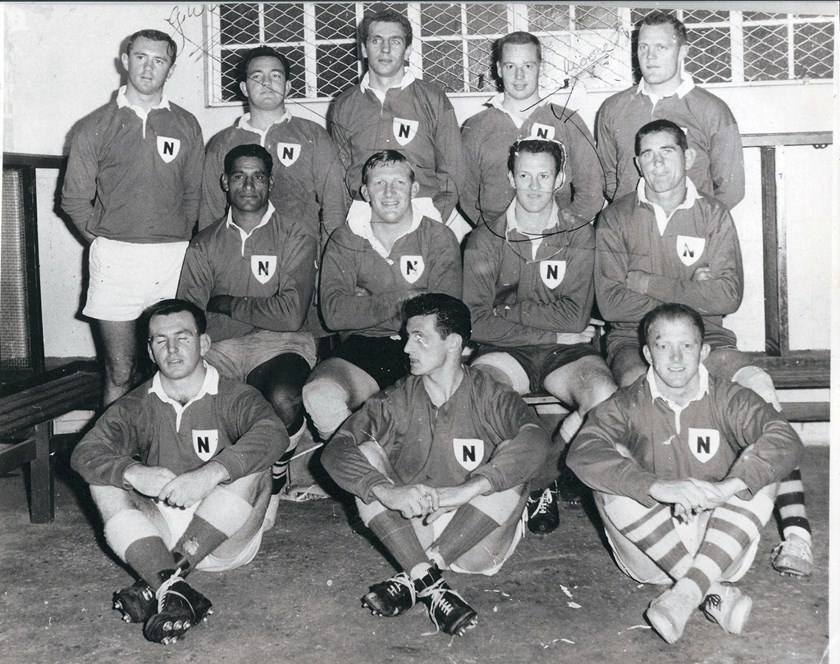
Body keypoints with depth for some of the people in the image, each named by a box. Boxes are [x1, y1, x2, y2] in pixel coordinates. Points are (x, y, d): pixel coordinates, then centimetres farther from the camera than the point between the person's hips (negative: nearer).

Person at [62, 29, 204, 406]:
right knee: (120, 374, -1)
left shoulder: (186, 126, 11)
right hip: (115, 261, -1)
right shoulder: (95, 128, 7)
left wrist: (178, 243, 5)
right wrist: (103, 241, 3)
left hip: (174, 260, 1)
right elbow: (74, 199, 9)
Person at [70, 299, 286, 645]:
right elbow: (84, 452, -11)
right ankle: (174, 593, -36)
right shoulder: (137, 406, 4)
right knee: (105, 484, -17)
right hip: (160, 534, 3)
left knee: (253, 469, -27)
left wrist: (209, 474, -42)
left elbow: (273, 434, -27)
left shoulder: (235, 397, -5)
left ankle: (157, 584, -30)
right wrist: (135, 473, -32)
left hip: (226, 539, -2)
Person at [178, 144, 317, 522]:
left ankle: (277, 478, 0)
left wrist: (228, 304, -1)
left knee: (282, 398, -34)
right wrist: (258, 314, -11)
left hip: (280, 347, -2)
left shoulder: (295, 239, 5)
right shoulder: (205, 244, 14)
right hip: (221, 349, 2)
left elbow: (291, 315, -9)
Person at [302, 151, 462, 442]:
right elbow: (334, 313, -3)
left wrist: (367, 305, -4)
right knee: (318, 396, -31)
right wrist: (403, 299, -8)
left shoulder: (439, 238, 10)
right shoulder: (345, 240, 13)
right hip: (362, 347, 1)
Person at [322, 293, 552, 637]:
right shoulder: (398, 401, -1)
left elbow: (536, 440, -28)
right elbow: (335, 450, -14)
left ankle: (416, 577, -25)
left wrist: (464, 490, -39)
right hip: (411, 534, 2)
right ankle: (433, 587, -29)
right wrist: (387, 491, -33)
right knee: (365, 456, -16)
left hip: (476, 542, -2)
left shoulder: (490, 397, -7)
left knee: (513, 464, -25)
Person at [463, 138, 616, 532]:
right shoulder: (486, 240, 3)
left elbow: (574, 316, -8)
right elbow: (476, 323, -7)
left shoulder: (579, 236, 4)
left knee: (606, 398, -30)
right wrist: (555, 332, -11)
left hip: (565, 352, 1)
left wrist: (505, 310, -9)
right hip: (505, 353, 0)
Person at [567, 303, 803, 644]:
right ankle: (715, 591, -26)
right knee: (612, 467, -24)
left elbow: (787, 441, -20)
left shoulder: (728, 399, -2)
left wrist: (725, 488, -37)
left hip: (720, 547, 1)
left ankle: (685, 592, -30)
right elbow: (582, 452, -24)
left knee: (758, 469, -21)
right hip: (651, 549, 0)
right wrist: (658, 486, -39)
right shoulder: (627, 405, -4)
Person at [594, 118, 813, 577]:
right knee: (640, 389, -35)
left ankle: (795, 528, -28)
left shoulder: (714, 216, 9)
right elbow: (611, 302, -6)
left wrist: (650, 284, -10)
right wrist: (688, 290, -7)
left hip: (704, 336, 1)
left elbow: (727, 296, -5)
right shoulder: (617, 218, 6)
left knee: (758, 387, -27)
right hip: (633, 338, -1)